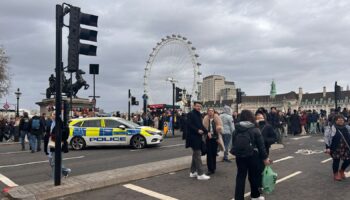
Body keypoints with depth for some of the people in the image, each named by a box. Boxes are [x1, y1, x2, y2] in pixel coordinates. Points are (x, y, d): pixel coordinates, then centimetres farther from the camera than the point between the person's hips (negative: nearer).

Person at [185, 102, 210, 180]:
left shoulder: (198, 115, 16)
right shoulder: (190, 114, -10)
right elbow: (189, 125, -18)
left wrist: (206, 132, 5)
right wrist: (197, 130, -22)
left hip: (198, 138, 9)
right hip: (193, 137, -9)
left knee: (195, 155, 15)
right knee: (197, 155, -7)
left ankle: (193, 172, 24)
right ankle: (200, 174, -2)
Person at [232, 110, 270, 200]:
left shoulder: (237, 129, 3)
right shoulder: (255, 129, -8)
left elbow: (233, 143, 7)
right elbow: (261, 145, -6)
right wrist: (265, 157, 2)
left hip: (239, 155, 3)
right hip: (252, 155, -3)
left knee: (240, 176, 8)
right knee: (254, 175, 15)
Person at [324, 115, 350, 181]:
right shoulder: (331, 128, -9)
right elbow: (327, 138, -10)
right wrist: (327, 148, -13)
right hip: (336, 148, -4)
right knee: (336, 161, 5)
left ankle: (341, 171, 34)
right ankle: (336, 174, 27)